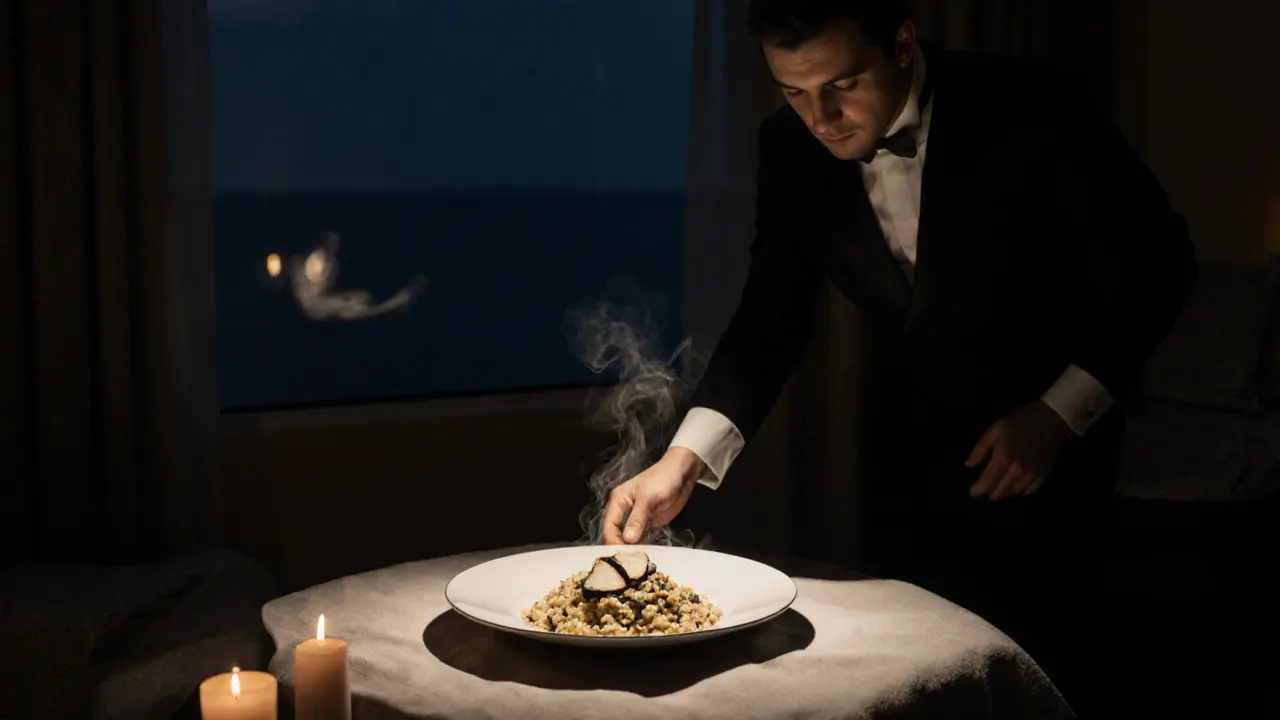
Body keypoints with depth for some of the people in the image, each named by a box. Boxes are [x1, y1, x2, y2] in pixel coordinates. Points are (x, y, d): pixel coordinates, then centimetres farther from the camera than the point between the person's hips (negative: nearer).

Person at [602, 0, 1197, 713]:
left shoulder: (1035, 107, -23)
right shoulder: (792, 145, -11)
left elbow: (1158, 263, -13)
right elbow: (772, 318, -6)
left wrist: (1058, 414, -18)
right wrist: (686, 459, -20)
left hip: (1044, 444, -3)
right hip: (908, 451, 4)